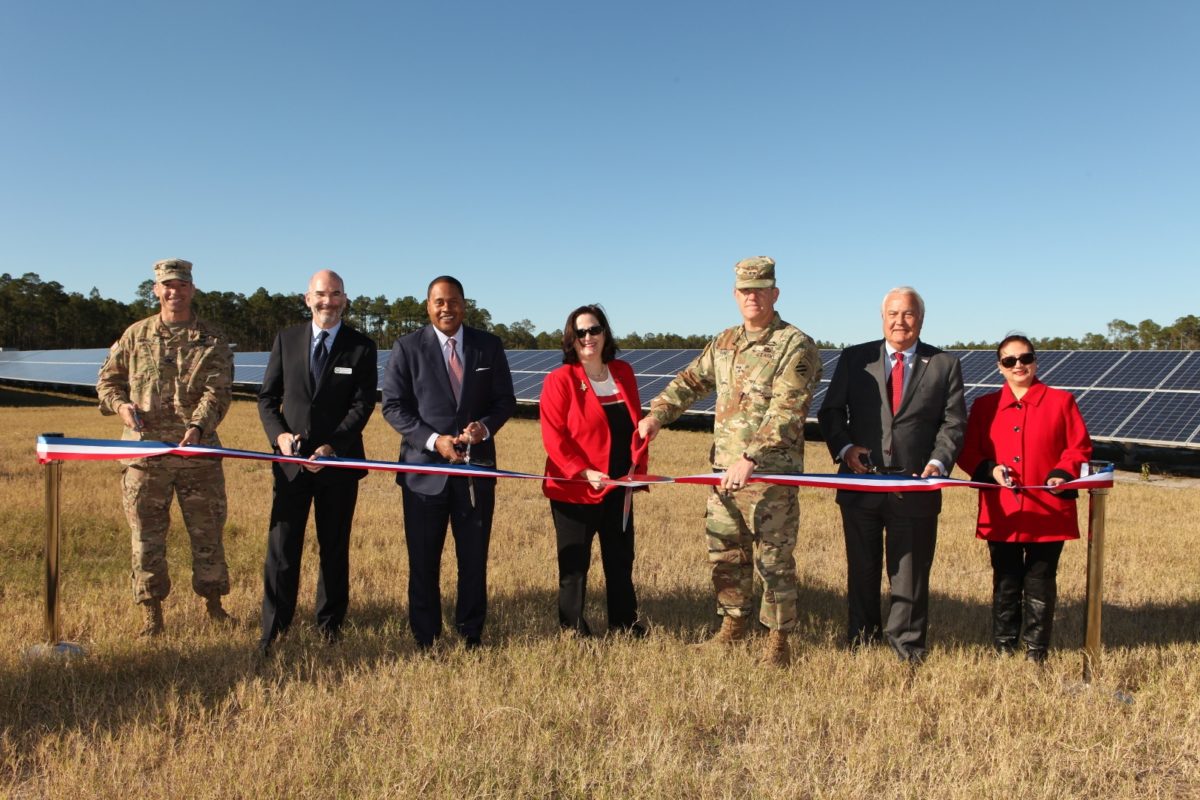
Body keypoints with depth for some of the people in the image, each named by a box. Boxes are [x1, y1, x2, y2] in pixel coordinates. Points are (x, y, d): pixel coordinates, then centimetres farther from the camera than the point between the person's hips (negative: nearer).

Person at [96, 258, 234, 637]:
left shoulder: (213, 340, 4)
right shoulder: (135, 335, 10)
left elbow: (218, 391, -8)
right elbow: (107, 379, 17)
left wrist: (198, 426, -24)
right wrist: (120, 405, -4)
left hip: (198, 452, -1)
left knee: (207, 530, 8)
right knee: (147, 535, 6)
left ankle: (213, 602, 23)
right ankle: (151, 612, 17)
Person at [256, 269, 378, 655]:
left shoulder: (362, 347, -1)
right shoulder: (286, 340, 6)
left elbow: (363, 404, -7)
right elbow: (268, 396, 8)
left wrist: (332, 446, -17)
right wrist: (278, 433, -10)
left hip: (340, 461, -1)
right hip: (292, 459, 1)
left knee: (335, 547, 10)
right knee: (282, 546, -2)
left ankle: (330, 621, 25)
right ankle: (273, 628, 7)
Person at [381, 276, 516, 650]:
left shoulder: (489, 346, 5)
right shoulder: (407, 348, 0)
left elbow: (505, 400, 7)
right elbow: (393, 406, -3)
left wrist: (485, 427, -14)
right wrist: (433, 440, -16)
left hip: (476, 467, 2)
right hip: (425, 466, -1)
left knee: (475, 557, 9)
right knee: (423, 560, 7)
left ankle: (471, 633, 24)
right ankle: (425, 638, 21)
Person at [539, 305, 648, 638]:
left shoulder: (623, 373, 6)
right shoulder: (560, 380, -10)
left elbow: (636, 425, 11)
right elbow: (554, 437, -14)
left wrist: (638, 468, 1)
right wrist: (583, 472, -22)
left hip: (619, 488, 5)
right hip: (574, 489, -5)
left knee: (621, 558, 15)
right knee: (574, 563, 7)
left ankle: (624, 622, 30)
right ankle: (573, 627, 22)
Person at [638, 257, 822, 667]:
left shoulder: (796, 346, -10)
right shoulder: (724, 343, 12)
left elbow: (786, 411, -20)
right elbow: (690, 381, 20)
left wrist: (750, 458, -28)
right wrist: (656, 415, 4)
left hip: (771, 474, -7)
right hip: (724, 470, 7)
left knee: (773, 560, 2)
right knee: (724, 553, 15)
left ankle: (778, 639, 16)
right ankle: (734, 625, 31)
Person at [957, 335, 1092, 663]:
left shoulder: (1061, 401, 5)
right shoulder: (985, 406, 8)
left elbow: (1080, 447, 4)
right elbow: (967, 452, 6)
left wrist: (1063, 473, -14)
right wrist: (989, 469, -13)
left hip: (1048, 512, -1)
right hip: (1001, 513, 1)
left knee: (1040, 586, 5)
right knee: (1005, 585, 9)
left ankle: (1036, 655, 16)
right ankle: (1003, 650, 20)